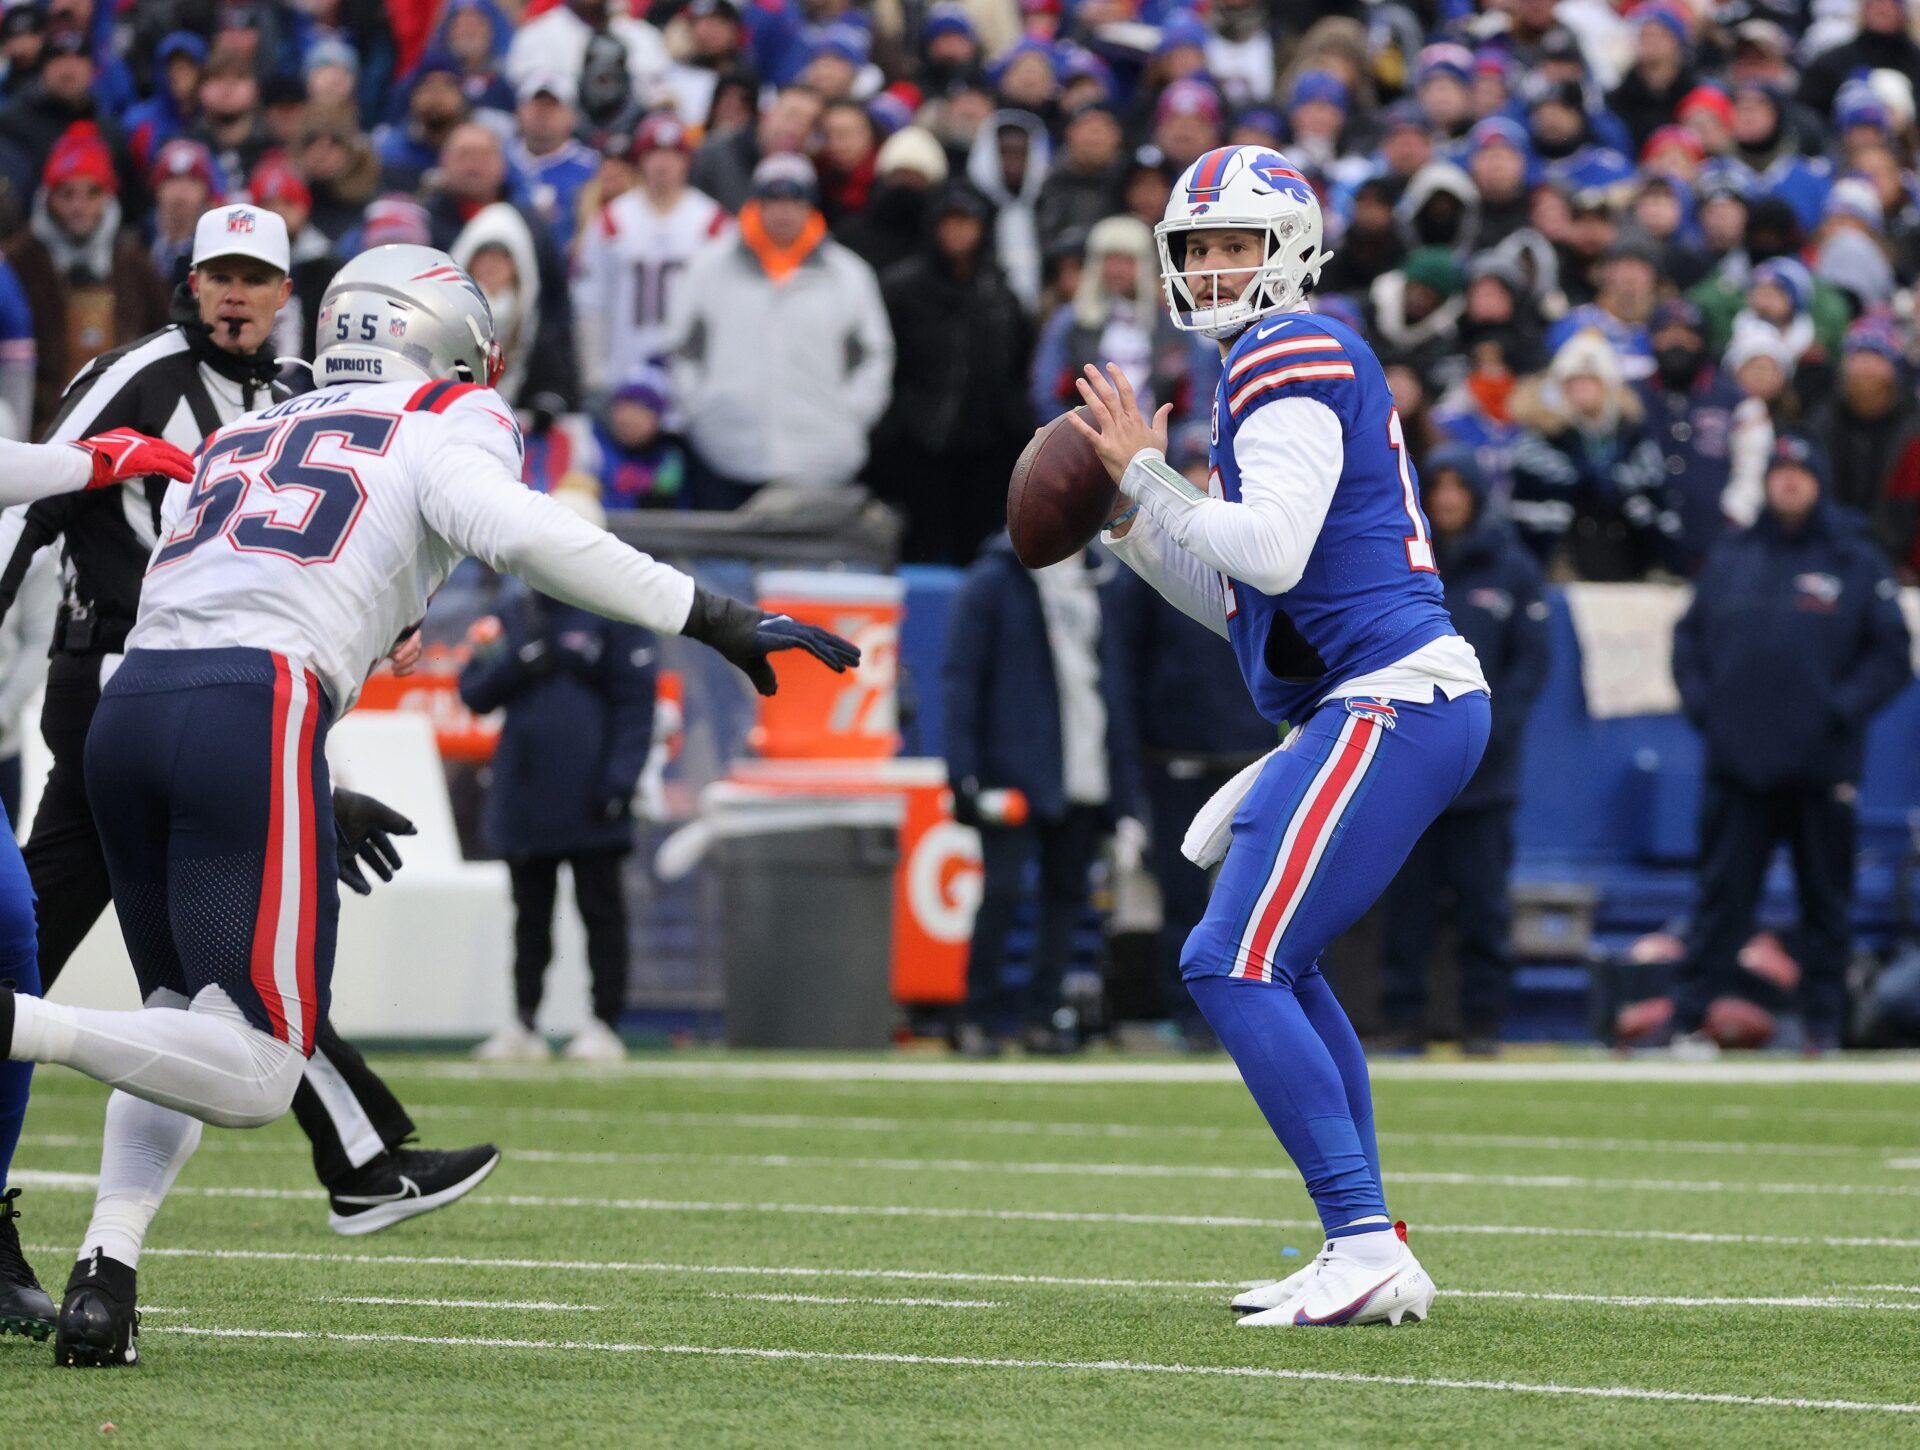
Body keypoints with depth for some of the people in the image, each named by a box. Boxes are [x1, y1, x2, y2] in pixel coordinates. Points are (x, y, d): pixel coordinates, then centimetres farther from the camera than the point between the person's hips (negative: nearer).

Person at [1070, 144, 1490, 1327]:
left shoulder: (1294, 359, -9)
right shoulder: (1305, 365, 23)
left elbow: (1272, 554, -21)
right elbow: (1237, 602, 24)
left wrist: (1143, 476, -12)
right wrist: (1127, 517, 16)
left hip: (1389, 703, -11)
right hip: (1397, 707, 11)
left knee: (1234, 966, -14)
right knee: (1271, 960, 22)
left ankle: (1366, 1247, -18)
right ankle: (1368, 1255, 22)